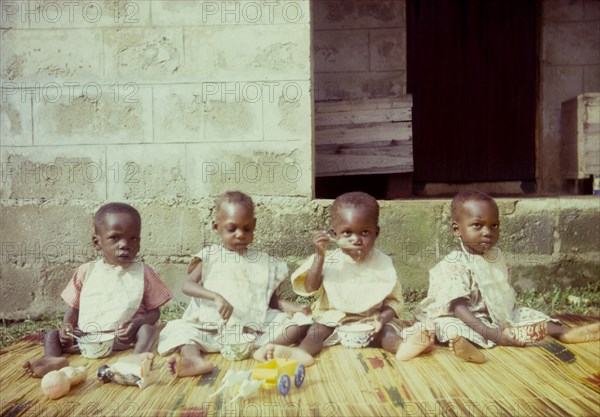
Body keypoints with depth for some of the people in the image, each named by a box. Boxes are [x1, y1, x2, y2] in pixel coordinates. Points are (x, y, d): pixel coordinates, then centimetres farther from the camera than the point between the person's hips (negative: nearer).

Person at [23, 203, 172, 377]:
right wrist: (67, 325, -8)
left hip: (123, 337, -2)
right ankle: (53, 358, -36)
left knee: (148, 329, -27)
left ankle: (137, 356, -50)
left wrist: (136, 324, -19)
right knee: (52, 335, -10)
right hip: (85, 335, 3)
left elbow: (154, 311, 1)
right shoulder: (86, 271, 7)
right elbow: (73, 307, 13)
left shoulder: (143, 273, 1)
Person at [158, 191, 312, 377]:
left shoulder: (265, 263, 13)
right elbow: (187, 285, -4)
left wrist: (292, 307, -7)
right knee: (180, 328, -22)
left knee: (300, 320, -15)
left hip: (254, 329, 1)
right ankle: (193, 358, -48)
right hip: (213, 326, -1)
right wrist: (216, 297, -21)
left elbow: (273, 300, 15)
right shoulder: (210, 256, 8)